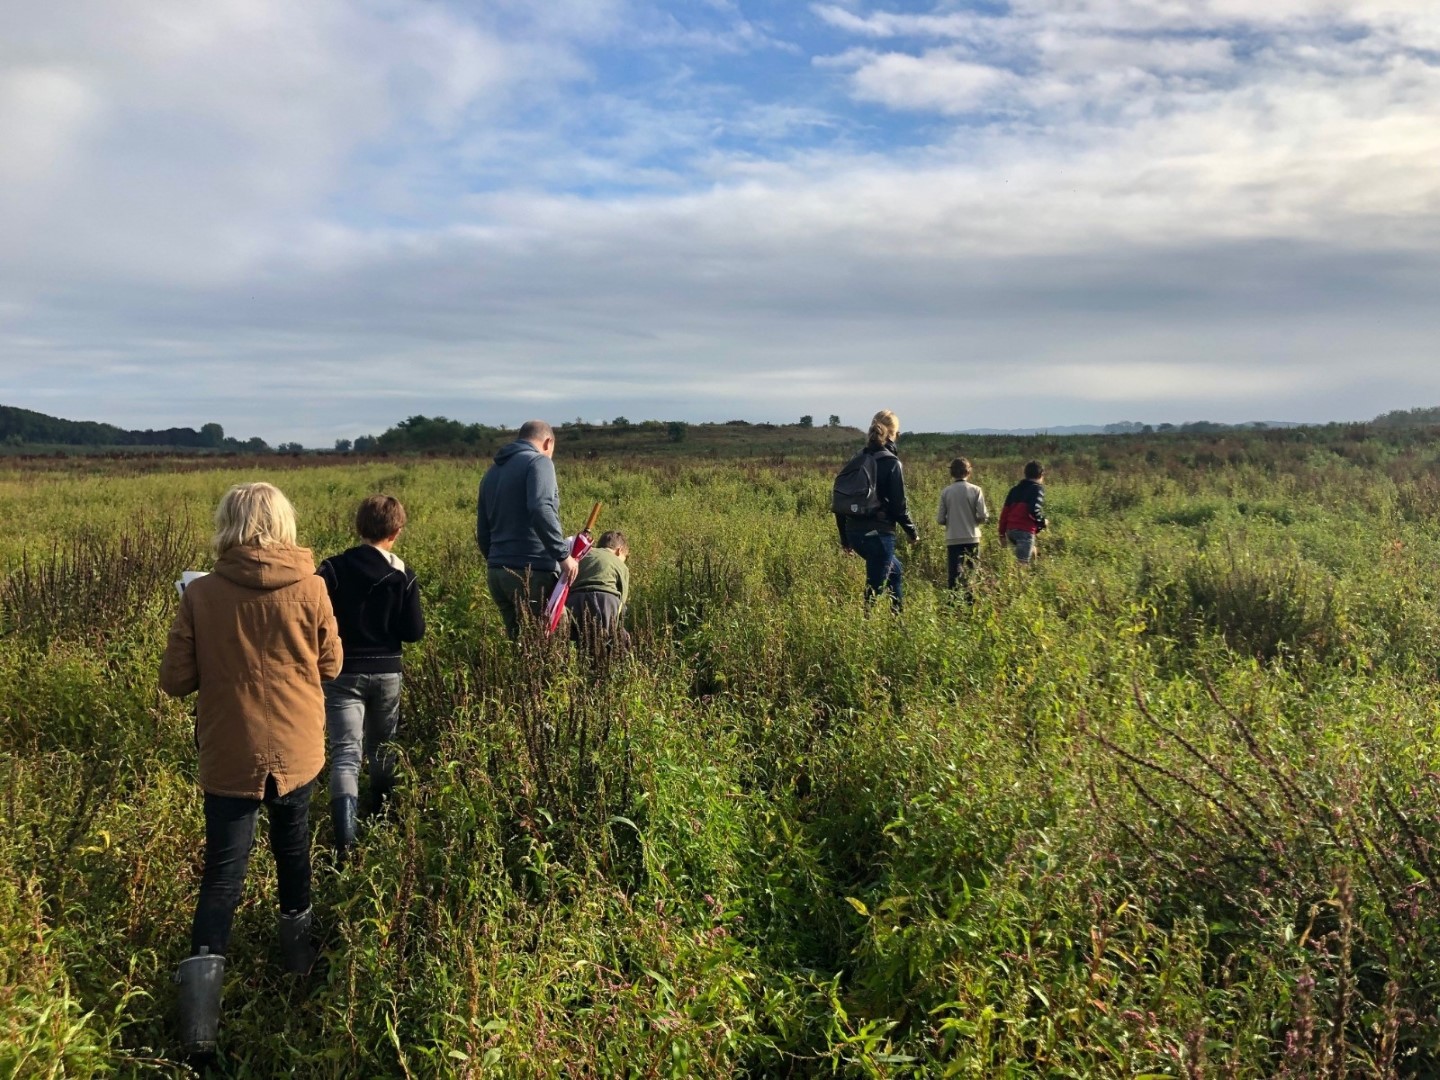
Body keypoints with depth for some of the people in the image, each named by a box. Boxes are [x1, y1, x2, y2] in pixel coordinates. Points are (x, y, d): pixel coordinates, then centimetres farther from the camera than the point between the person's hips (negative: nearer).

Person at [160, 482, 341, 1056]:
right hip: (296, 749, 1)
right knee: (293, 846, 22)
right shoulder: (310, 588, -10)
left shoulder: (201, 593, -10)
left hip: (229, 755, -1)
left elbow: (176, 680, -5)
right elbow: (330, 665, 1)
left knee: (223, 870, 7)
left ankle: (203, 969, -8)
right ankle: (297, 943, 38)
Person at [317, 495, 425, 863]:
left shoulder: (332, 569, -10)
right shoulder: (402, 574, -7)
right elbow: (414, 631, -6)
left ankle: (346, 841, -22)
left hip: (343, 674, -2)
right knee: (382, 749, 22)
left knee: (345, 755, -6)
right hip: (387, 673, 2)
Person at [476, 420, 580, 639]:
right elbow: (541, 510, -22)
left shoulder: (492, 472, 20)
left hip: (496, 574, 8)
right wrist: (563, 555, -19)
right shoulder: (539, 461, -4)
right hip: (532, 572, -8)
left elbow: (482, 533, 22)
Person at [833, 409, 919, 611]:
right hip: (878, 533, -7)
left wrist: (845, 537, 19)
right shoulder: (891, 463, -10)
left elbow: (839, 500, 9)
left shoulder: (857, 460, 8)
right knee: (875, 589, -1)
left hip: (854, 533, 7)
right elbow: (898, 505, -11)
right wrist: (913, 532, 5)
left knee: (895, 571, 27)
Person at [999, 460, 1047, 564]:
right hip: (1025, 531, -7)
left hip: (1011, 530, 8)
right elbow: (1034, 510, -18)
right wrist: (1042, 522, 1)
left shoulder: (1015, 489, 17)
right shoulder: (1037, 489, -3)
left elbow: (1005, 511, 15)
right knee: (1023, 562, -9)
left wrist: (1002, 532, 18)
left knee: (1031, 552, 26)